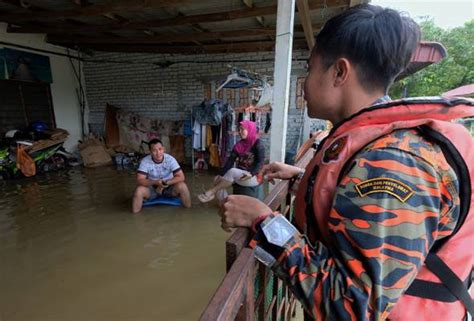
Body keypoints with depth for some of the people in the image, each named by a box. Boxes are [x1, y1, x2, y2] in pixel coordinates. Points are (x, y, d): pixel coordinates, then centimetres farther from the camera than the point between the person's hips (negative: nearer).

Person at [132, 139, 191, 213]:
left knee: (182, 186, -29)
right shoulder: (145, 161, -19)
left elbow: (181, 177, -23)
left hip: (169, 187, 0)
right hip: (152, 188, 1)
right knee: (139, 190, -29)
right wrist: (156, 182, -38)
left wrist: (166, 183, -34)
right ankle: (135, 214, -5)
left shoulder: (170, 159, -20)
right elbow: (139, 180, -24)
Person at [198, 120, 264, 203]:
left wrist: (251, 173, -36)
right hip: (239, 174, 7)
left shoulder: (258, 145, -8)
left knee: (232, 171, -31)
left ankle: (211, 192, -22)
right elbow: (230, 160, -1)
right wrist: (221, 175, -13)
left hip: (254, 177, -6)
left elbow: (260, 163, -17)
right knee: (218, 179, -14)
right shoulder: (239, 145, 9)